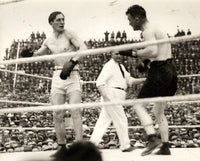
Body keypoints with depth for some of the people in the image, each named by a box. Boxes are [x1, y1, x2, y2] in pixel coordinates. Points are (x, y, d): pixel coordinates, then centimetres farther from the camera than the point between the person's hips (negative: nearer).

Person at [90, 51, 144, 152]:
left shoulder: (121, 67, 20)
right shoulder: (109, 65, -10)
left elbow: (129, 80, 23)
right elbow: (100, 82, -18)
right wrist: (104, 95, -30)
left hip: (117, 97, 10)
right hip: (111, 95, -10)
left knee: (104, 120, 7)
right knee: (121, 120, -4)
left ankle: (93, 141, 7)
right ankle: (125, 146, 5)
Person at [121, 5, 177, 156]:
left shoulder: (148, 31, -11)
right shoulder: (157, 28, 21)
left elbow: (153, 51, -27)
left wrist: (135, 53, -14)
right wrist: (146, 60, 16)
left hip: (160, 72, -10)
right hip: (171, 70, 10)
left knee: (139, 105, -4)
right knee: (159, 111, 16)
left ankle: (153, 138, -18)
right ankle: (165, 146, 14)